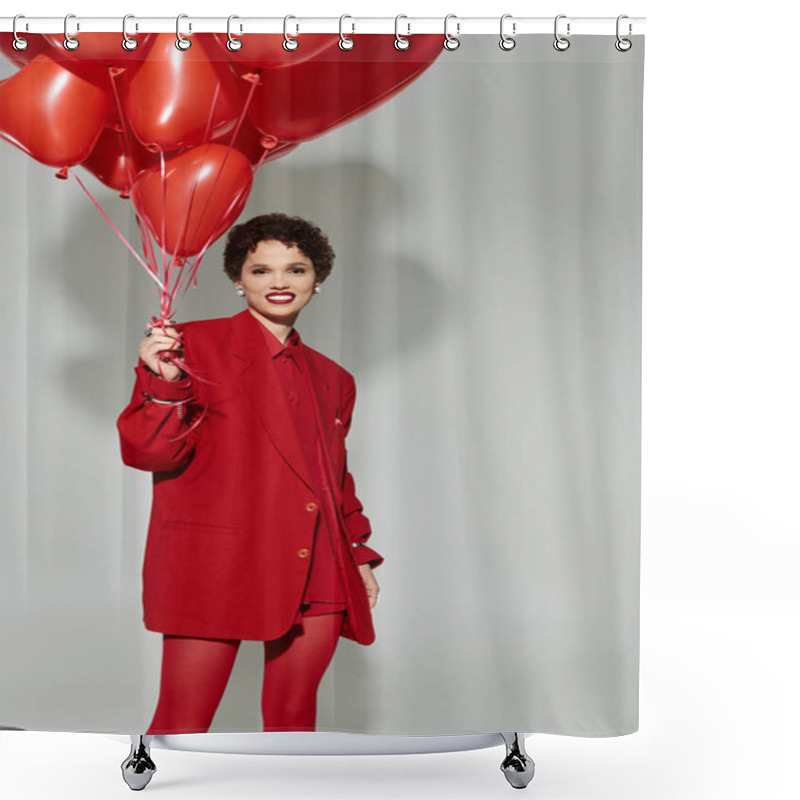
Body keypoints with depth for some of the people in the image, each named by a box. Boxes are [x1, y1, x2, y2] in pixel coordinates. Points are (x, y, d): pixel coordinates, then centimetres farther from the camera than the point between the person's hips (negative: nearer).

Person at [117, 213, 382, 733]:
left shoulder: (331, 379, 18)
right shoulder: (195, 346, 2)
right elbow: (146, 451, -6)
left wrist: (359, 556, 19)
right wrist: (165, 384, -22)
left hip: (315, 572, 5)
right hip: (213, 561, -5)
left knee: (294, 718, 9)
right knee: (183, 728, -3)